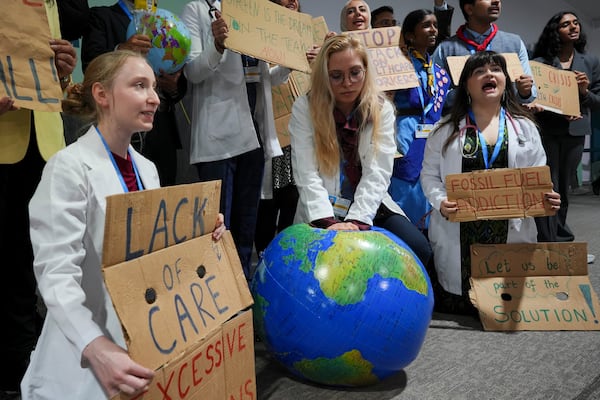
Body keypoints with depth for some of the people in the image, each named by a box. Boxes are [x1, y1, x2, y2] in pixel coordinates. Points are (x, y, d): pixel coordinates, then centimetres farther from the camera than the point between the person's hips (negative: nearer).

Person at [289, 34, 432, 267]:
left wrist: (357, 222, -24)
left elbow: (377, 173, -10)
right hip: (323, 213, -2)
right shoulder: (304, 108, -5)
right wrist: (328, 223, -26)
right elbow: (307, 175, -13)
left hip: (370, 208, 2)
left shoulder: (381, 109, 0)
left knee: (418, 250, -19)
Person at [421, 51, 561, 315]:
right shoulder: (446, 129, 4)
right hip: (458, 236, -1)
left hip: (511, 233, 2)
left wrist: (546, 198, -11)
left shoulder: (525, 127, 10)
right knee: (457, 304, 0)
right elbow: (429, 174, 3)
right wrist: (440, 201, -16)